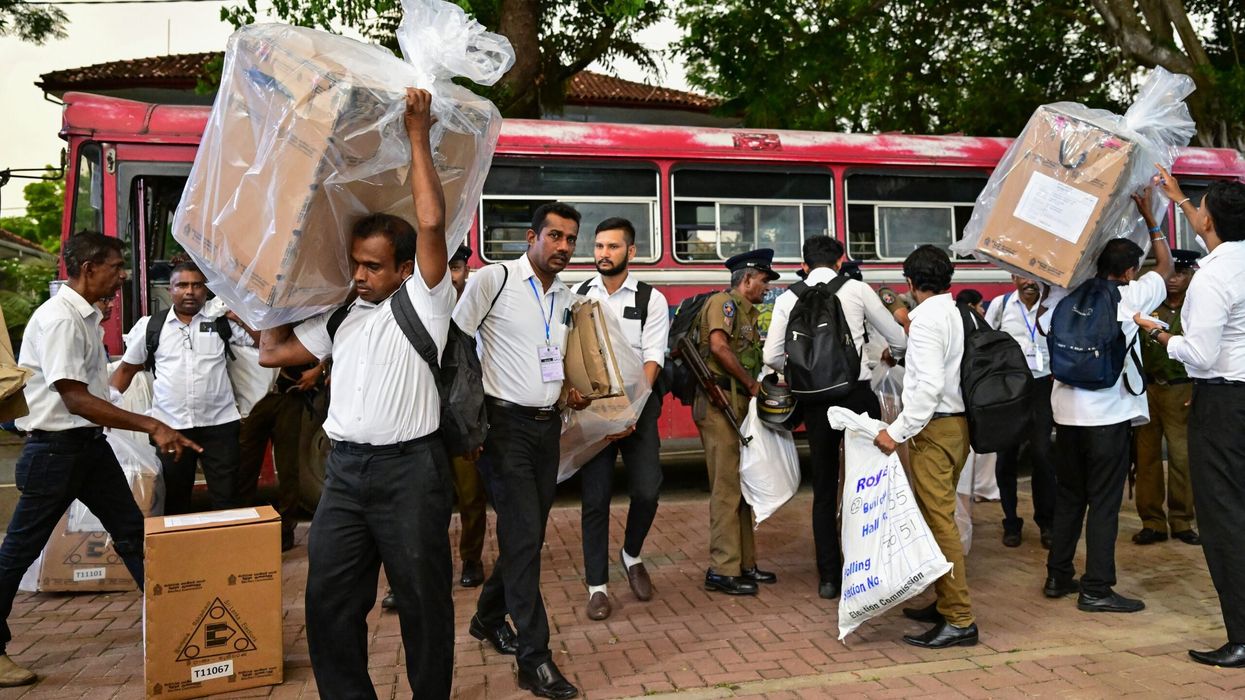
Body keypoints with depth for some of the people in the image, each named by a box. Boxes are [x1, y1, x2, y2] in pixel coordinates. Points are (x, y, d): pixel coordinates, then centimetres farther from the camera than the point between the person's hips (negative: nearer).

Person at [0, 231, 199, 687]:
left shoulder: (87, 316, 8)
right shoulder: (59, 319, -20)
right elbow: (76, 400, -24)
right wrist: (151, 426, -26)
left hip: (90, 444, 9)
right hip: (54, 448, -9)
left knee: (132, 530, 10)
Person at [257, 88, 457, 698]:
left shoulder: (423, 302, -2)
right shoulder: (339, 318, 15)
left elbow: (432, 222, -16)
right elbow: (271, 353, 21)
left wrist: (418, 136, -10)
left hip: (409, 469, -6)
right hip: (345, 468, 6)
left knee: (422, 599, 6)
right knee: (328, 600, 8)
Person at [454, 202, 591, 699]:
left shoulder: (565, 298, 12)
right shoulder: (493, 279, -9)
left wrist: (569, 391, 7)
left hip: (548, 426, 7)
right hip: (506, 424, -7)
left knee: (529, 534, 14)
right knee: (524, 537, -8)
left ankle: (489, 618, 37)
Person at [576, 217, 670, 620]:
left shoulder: (651, 300, -1)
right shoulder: (578, 298, 4)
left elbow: (652, 360, -8)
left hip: (638, 406, 0)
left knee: (647, 490, -4)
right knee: (595, 497, 3)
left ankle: (631, 555, 28)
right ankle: (597, 585, 17)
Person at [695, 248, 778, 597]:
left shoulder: (747, 312, 22)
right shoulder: (723, 302, -6)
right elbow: (718, 346, -21)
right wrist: (752, 383, -14)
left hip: (739, 406, 10)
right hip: (720, 404, -10)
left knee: (741, 486, 13)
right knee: (727, 487, -8)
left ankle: (744, 563, 22)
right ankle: (722, 570, -2)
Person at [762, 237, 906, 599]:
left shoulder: (789, 298, 5)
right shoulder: (857, 289, 1)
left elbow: (772, 356, 1)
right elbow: (899, 339, 8)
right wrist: (891, 355, 31)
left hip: (815, 401, 2)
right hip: (858, 394, -2)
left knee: (824, 489, 13)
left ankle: (829, 577, 18)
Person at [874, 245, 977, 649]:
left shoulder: (926, 319, -15)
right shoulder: (961, 314, 11)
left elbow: (929, 385, -24)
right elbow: (959, 371, 12)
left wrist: (897, 431, -22)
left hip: (934, 429, -9)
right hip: (958, 422, 9)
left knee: (938, 521, -6)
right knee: (940, 517, 16)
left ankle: (958, 620, -2)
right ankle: (946, 603, 26)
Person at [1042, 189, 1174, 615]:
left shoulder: (1068, 296, 4)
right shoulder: (1130, 297, -5)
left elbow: (1044, 325, 24)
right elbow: (1166, 267, 13)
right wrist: (1149, 217, 17)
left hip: (1066, 411, 5)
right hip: (1108, 414, -5)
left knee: (1069, 497, 15)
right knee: (1104, 502, 1)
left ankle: (1058, 576, 22)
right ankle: (1097, 590, 4)